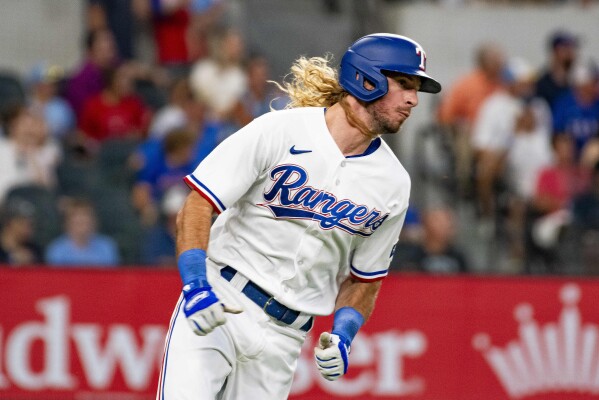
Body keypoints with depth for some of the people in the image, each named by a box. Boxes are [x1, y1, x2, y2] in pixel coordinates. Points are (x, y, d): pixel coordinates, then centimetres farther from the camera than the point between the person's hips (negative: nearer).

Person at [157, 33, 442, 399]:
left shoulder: (393, 184, 5)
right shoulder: (278, 131, -9)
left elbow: (364, 279, 15)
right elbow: (197, 208, -9)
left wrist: (343, 337, -3)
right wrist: (196, 285, -23)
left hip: (286, 334, 4)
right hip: (218, 301, -4)